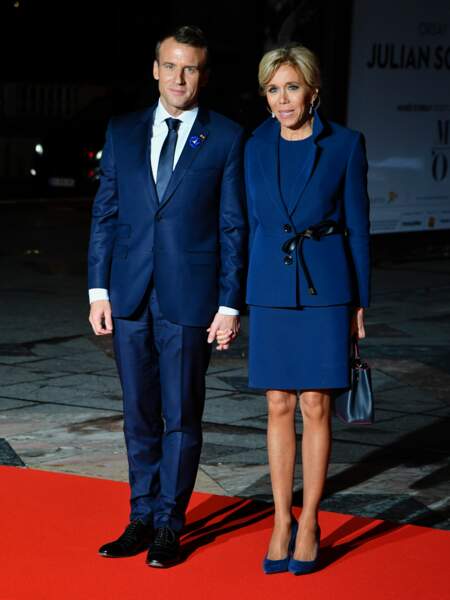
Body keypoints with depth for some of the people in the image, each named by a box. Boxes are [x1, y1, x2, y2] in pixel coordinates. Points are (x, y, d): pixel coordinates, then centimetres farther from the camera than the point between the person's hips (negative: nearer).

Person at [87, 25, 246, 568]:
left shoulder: (226, 138, 0)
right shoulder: (122, 133, 8)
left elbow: (233, 226, -1)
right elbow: (105, 214, 9)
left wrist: (230, 304, -5)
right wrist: (99, 289, 3)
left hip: (189, 300, -3)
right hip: (130, 298, 3)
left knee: (181, 416, 4)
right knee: (139, 415, 11)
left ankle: (169, 525, 14)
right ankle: (142, 518, 21)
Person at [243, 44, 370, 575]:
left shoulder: (344, 144, -2)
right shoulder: (256, 148, 6)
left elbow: (356, 225, 1)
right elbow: (253, 223, 12)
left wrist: (359, 301, -1)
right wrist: (245, 296, 10)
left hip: (325, 288, -2)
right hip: (271, 289, 3)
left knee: (316, 407, 0)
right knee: (279, 407, 5)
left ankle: (309, 524, 9)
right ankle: (282, 522, 13)